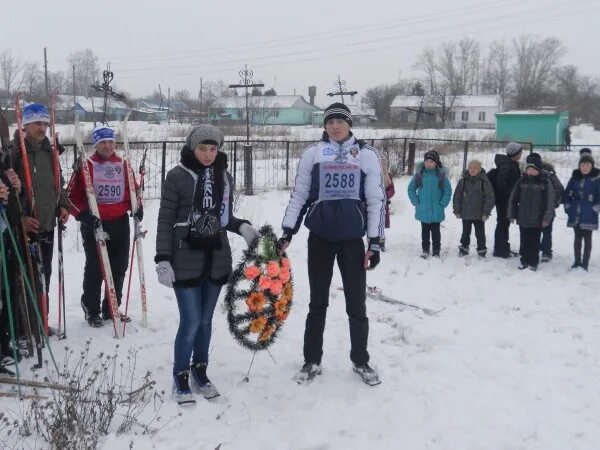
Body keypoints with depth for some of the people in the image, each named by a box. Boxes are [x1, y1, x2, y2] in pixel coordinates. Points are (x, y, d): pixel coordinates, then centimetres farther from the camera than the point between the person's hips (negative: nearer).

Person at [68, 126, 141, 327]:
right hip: (94, 224, -4)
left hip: (120, 223, 5)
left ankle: (112, 309, 25)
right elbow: (73, 196, -6)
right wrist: (83, 215, -19)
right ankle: (91, 311, 15)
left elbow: (132, 190, 17)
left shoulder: (123, 165, 7)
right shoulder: (86, 166, -5)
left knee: (119, 268, 11)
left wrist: (137, 207, 0)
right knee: (95, 269, 1)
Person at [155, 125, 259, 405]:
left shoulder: (224, 177, 8)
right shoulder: (178, 176, -7)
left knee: (206, 320, 13)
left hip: (217, 259, 5)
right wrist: (162, 259, -11)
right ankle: (181, 378, 14)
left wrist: (242, 227, -4)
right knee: (191, 322, -4)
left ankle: (200, 372, 28)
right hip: (186, 260, -4)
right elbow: (165, 220, -6)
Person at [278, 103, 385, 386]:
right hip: (319, 237, 1)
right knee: (318, 302, 10)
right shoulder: (312, 153, 3)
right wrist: (287, 232, 1)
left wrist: (375, 243, -3)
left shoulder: (367, 155, 2)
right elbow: (299, 196, 7)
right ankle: (312, 361, 21)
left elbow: (376, 200, 1)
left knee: (356, 303, 7)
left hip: (352, 238, 0)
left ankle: (361, 361, 22)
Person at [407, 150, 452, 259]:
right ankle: (425, 250, 22)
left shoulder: (441, 175, -5)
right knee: (425, 231, 12)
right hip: (423, 211, 1)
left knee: (435, 231, 7)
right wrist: (416, 202, -1)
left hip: (436, 212, -1)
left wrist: (442, 204, -5)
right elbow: (411, 189, 6)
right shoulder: (419, 174, -3)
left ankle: (436, 252, 16)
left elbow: (448, 191, 2)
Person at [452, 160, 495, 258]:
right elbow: (457, 197, 3)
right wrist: (457, 210, 0)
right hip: (466, 214, 2)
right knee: (465, 232, 14)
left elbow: (490, 198, -7)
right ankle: (464, 248, 29)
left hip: (479, 215, -2)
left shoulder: (484, 182, -7)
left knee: (480, 233, 8)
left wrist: (486, 212, -11)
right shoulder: (463, 181, 0)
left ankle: (481, 250, 21)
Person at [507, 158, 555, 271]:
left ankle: (533, 263, 17)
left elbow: (550, 201, -8)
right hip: (523, 218, 3)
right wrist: (511, 214, 5)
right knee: (524, 241, 11)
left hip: (537, 219, -3)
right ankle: (524, 261, 22)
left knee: (534, 242, 6)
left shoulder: (545, 182, -7)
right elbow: (513, 199, 8)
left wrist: (546, 218, -11)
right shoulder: (522, 182, 3)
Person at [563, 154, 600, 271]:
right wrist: (568, 207, 6)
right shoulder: (574, 178, 6)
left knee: (587, 238, 2)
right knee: (577, 237, 11)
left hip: (589, 215, -4)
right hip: (575, 214, 4)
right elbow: (567, 193, 14)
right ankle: (577, 262, 18)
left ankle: (585, 263, 6)